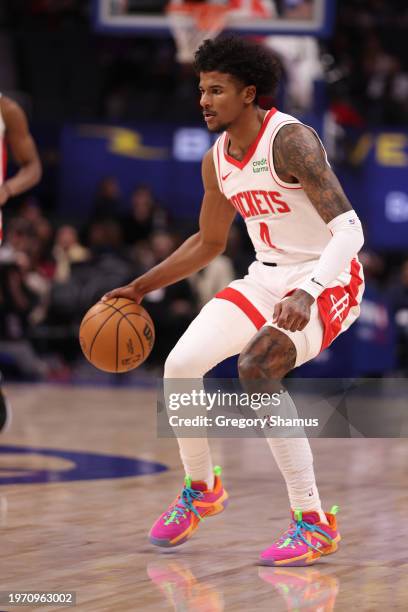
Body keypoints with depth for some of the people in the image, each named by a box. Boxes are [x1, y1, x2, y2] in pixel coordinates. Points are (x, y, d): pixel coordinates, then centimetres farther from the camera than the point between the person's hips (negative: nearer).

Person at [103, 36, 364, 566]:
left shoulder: (289, 140, -21)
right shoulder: (217, 161, 4)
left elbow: (349, 229, -29)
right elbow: (209, 243, 21)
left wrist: (307, 293, -43)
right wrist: (139, 288, 15)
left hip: (328, 280, -8)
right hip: (265, 278, 8)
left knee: (256, 368, -31)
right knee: (180, 365, -6)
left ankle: (315, 522, -23)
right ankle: (202, 489, 22)